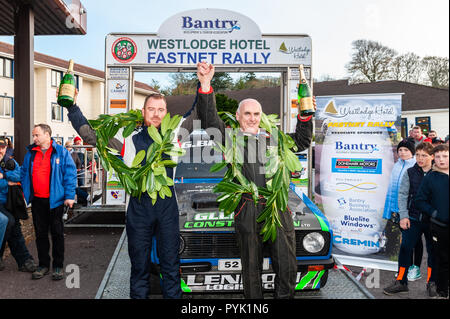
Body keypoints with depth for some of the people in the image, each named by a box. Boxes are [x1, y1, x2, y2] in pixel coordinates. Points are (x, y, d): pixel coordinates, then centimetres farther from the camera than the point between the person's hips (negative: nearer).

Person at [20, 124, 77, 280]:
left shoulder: (61, 152, -5)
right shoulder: (30, 153, 10)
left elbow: (70, 174, -8)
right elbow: (24, 174, 17)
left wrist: (69, 196, -13)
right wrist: (25, 192, 7)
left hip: (55, 200, -4)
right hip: (37, 200, 5)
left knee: (57, 233, 5)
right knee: (40, 233, 12)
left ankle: (58, 266, 16)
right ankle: (43, 265, 24)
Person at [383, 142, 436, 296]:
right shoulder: (410, 173, 2)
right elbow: (402, 195, 2)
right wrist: (403, 216, -5)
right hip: (413, 219, 1)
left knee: (433, 250, 9)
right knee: (405, 248, 1)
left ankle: (432, 282, 26)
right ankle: (401, 282, 12)